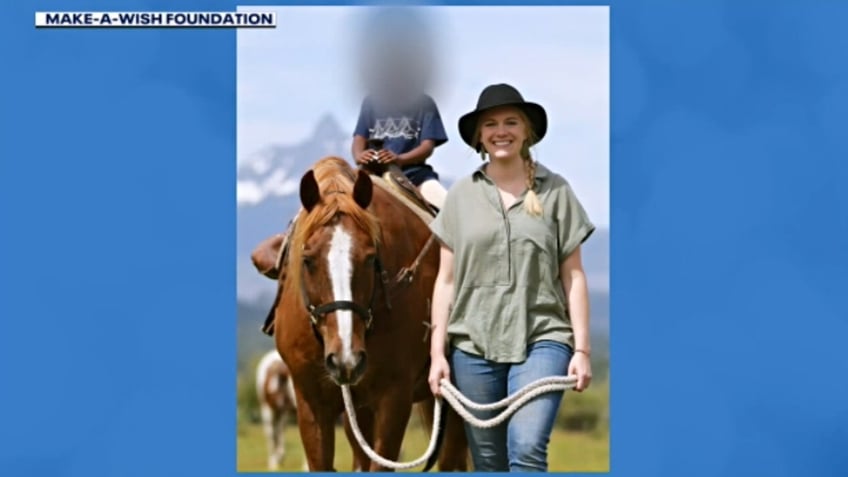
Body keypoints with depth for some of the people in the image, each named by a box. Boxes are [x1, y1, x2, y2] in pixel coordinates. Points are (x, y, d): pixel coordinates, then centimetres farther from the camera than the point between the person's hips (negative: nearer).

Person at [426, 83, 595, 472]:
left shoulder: (556, 191, 4)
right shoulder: (462, 195, 8)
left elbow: (573, 276, 4)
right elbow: (446, 279, 8)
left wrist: (582, 348, -2)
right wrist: (437, 352, 2)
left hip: (541, 340, -2)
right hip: (473, 345, 2)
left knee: (527, 450, -21)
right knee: (488, 462, 7)